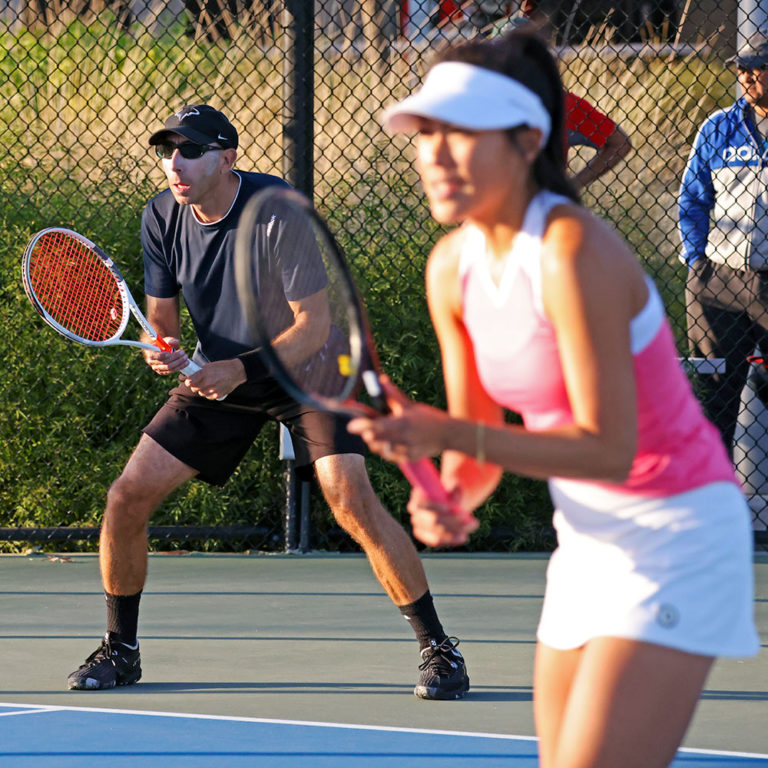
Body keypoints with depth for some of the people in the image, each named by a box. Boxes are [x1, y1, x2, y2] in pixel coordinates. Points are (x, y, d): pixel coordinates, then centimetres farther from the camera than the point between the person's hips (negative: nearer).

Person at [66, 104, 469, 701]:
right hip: (217, 375, 5)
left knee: (350, 499, -25)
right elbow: (161, 318, 1)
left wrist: (237, 370, -36)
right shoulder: (162, 218, -9)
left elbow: (315, 324, -24)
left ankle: (438, 647, -14)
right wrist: (167, 354, -23)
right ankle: (120, 649, 15)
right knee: (128, 496, -5)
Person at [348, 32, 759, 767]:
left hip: (675, 538, -8)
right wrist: (448, 499, -14)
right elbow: (482, 441, 8)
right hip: (589, 538, 8)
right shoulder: (452, 267, 1)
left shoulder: (571, 252, -23)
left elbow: (610, 450, -25)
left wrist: (447, 433, -31)